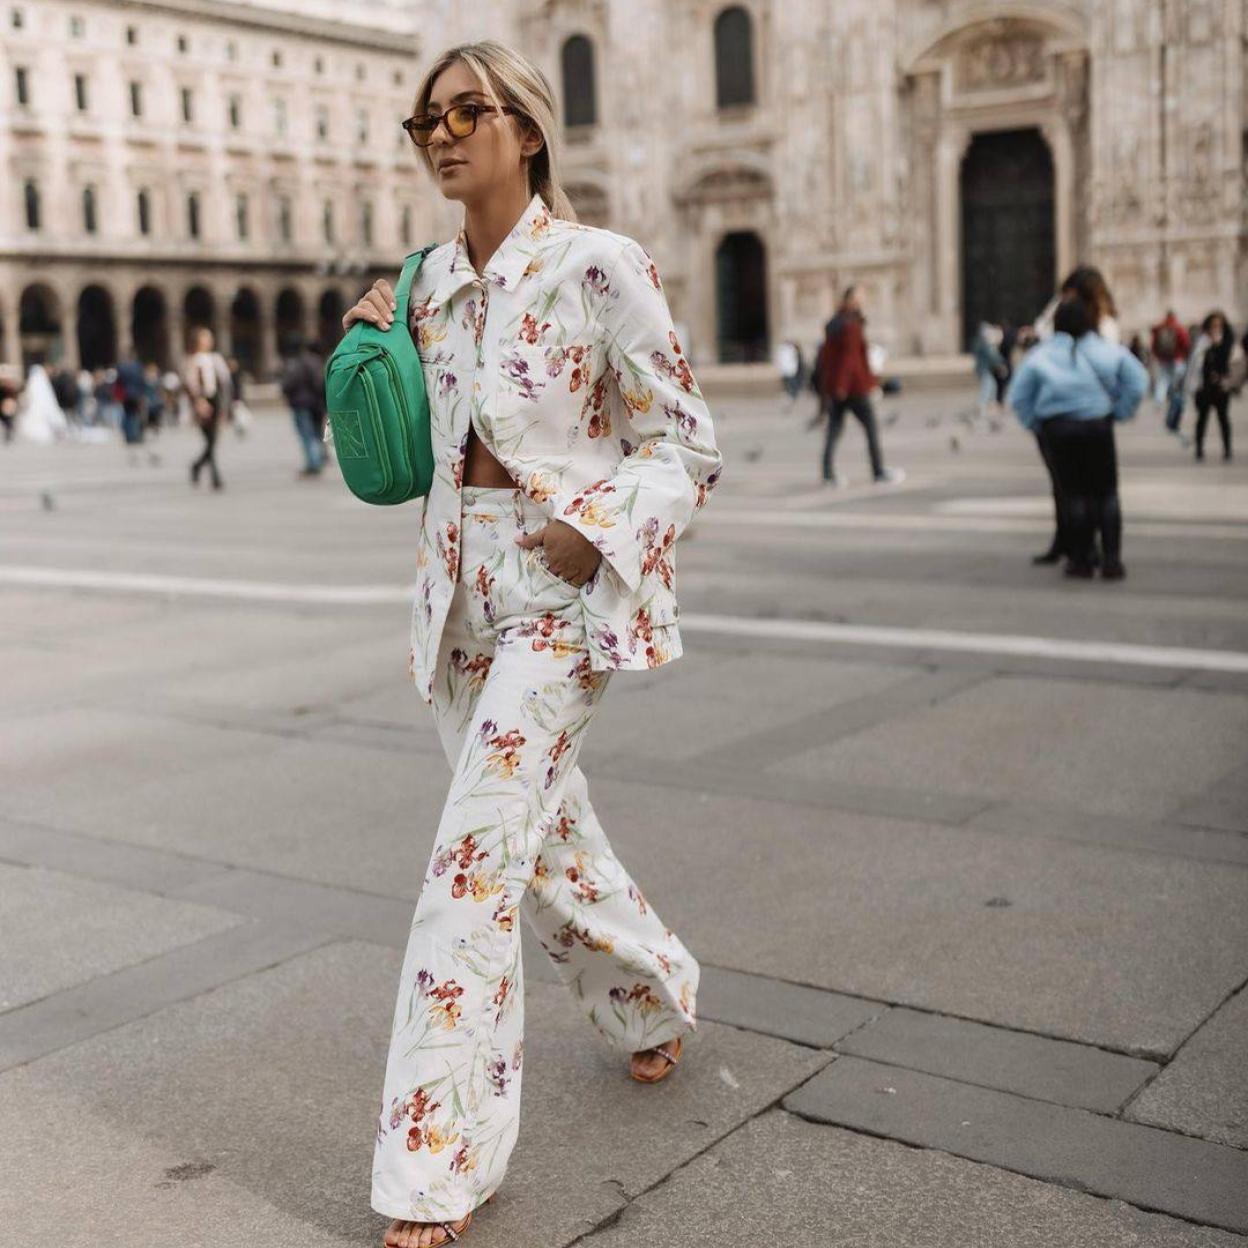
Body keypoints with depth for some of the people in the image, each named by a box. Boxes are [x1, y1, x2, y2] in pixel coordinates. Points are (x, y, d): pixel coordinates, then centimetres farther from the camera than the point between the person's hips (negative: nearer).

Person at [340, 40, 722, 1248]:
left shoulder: (597, 264, -9)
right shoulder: (433, 279, 10)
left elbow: (685, 446, -7)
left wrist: (593, 527, -22)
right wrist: (377, 339, 7)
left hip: (565, 584, -7)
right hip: (461, 581, 7)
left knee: (474, 855, -13)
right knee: (543, 829, 17)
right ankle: (655, 998, 44)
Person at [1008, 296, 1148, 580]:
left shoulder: (1041, 355, -3)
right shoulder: (1107, 351, -1)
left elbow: (1018, 396, -4)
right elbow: (1137, 380, -4)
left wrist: (1034, 423, 6)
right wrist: (1120, 412, 5)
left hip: (1058, 429, 0)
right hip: (1098, 426, 0)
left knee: (1074, 494, 9)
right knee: (1106, 493, 8)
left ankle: (1080, 559, 8)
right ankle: (1111, 560, 2)